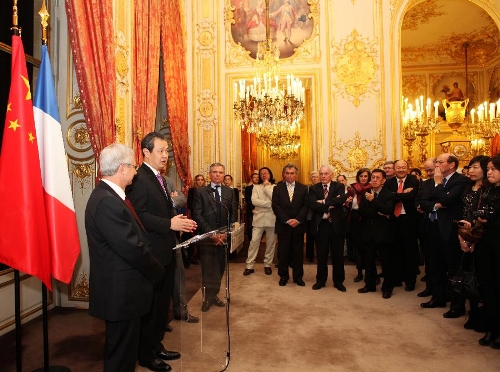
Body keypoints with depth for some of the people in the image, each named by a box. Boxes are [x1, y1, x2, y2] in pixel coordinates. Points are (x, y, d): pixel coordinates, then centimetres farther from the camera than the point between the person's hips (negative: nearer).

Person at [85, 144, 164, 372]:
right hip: (121, 291, -10)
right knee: (121, 352, 9)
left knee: (121, 348, 26)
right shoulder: (107, 201, -25)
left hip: (120, 287, 10)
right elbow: (133, 248, -25)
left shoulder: (109, 195, 8)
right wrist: (157, 272, -10)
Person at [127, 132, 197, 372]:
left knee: (162, 302, 20)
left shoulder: (158, 179, 15)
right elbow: (138, 215, -25)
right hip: (151, 253, -9)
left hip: (166, 252, 9)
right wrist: (170, 224, -28)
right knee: (150, 305, 6)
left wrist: (179, 221, -1)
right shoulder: (139, 179, -16)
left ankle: (156, 346, 36)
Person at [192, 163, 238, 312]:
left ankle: (214, 295, 23)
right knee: (208, 269, 1)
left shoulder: (230, 192, 8)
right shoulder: (200, 192, -1)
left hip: (224, 236, 3)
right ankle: (208, 298, 16)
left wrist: (226, 233, -7)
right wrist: (211, 233, -13)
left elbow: (234, 215, 5)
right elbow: (197, 215, -6)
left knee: (220, 268, 8)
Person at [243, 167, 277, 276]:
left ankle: (268, 265, 21)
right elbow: (254, 201, -7)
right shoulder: (256, 187, 9)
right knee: (254, 241, -3)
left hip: (271, 219, 0)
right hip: (259, 218, 0)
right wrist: (270, 204, -12)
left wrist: (267, 187, -6)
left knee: (270, 243, 7)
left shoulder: (275, 187, 6)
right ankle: (250, 266, 5)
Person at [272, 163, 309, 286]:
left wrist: (298, 220, -13)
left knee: (298, 252, 7)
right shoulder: (278, 188, 4)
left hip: (298, 225, 1)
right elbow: (275, 206, -4)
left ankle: (298, 277, 20)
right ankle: (283, 276, 19)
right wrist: (287, 220, -13)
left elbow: (306, 206, 0)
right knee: (283, 252, 5)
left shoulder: (303, 188, 6)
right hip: (283, 225, -1)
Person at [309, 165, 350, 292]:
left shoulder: (339, 186, 2)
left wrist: (323, 202, -18)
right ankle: (321, 280, 26)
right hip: (320, 225, 1)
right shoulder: (314, 188, 3)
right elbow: (312, 204, -14)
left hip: (336, 224, 0)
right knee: (321, 255, 11)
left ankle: (338, 281, 24)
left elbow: (342, 199, -18)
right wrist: (331, 204, -18)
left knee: (338, 254, 9)